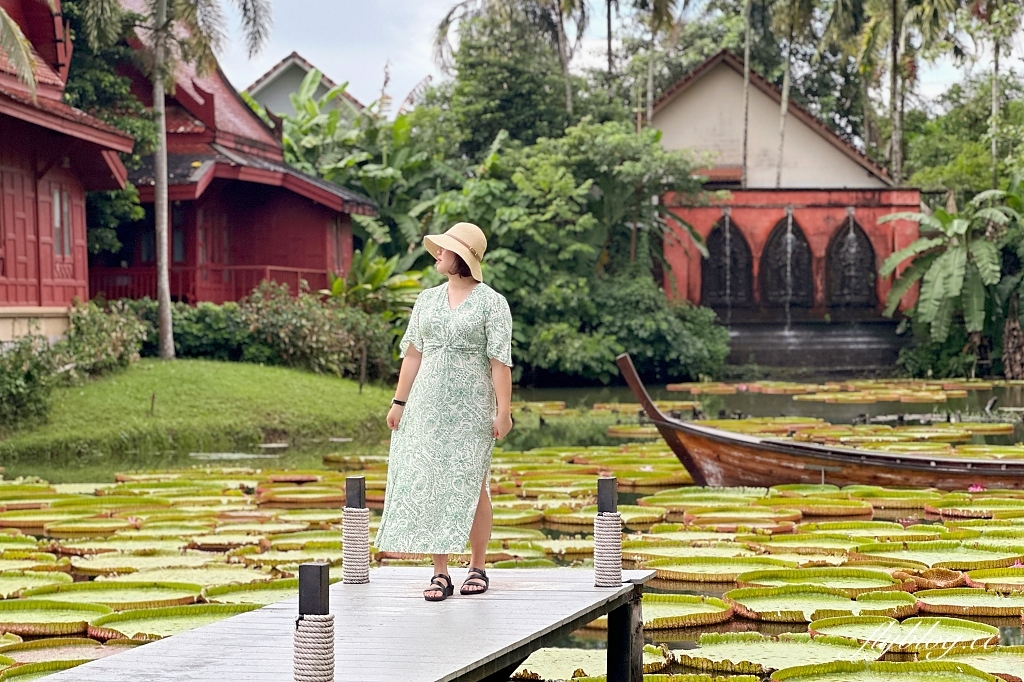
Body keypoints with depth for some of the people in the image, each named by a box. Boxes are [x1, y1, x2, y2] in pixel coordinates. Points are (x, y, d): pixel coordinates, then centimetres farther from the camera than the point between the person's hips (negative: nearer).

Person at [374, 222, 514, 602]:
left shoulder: (491, 303, -3)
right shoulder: (427, 301, 12)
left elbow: (500, 361, -7)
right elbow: (413, 354, 13)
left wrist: (503, 410, -12)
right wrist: (399, 401, 9)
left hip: (471, 409, -4)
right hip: (428, 406, 4)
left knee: (470, 485, 0)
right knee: (429, 485, 0)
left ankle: (477, 568, 12)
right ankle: (440, 573, 4)